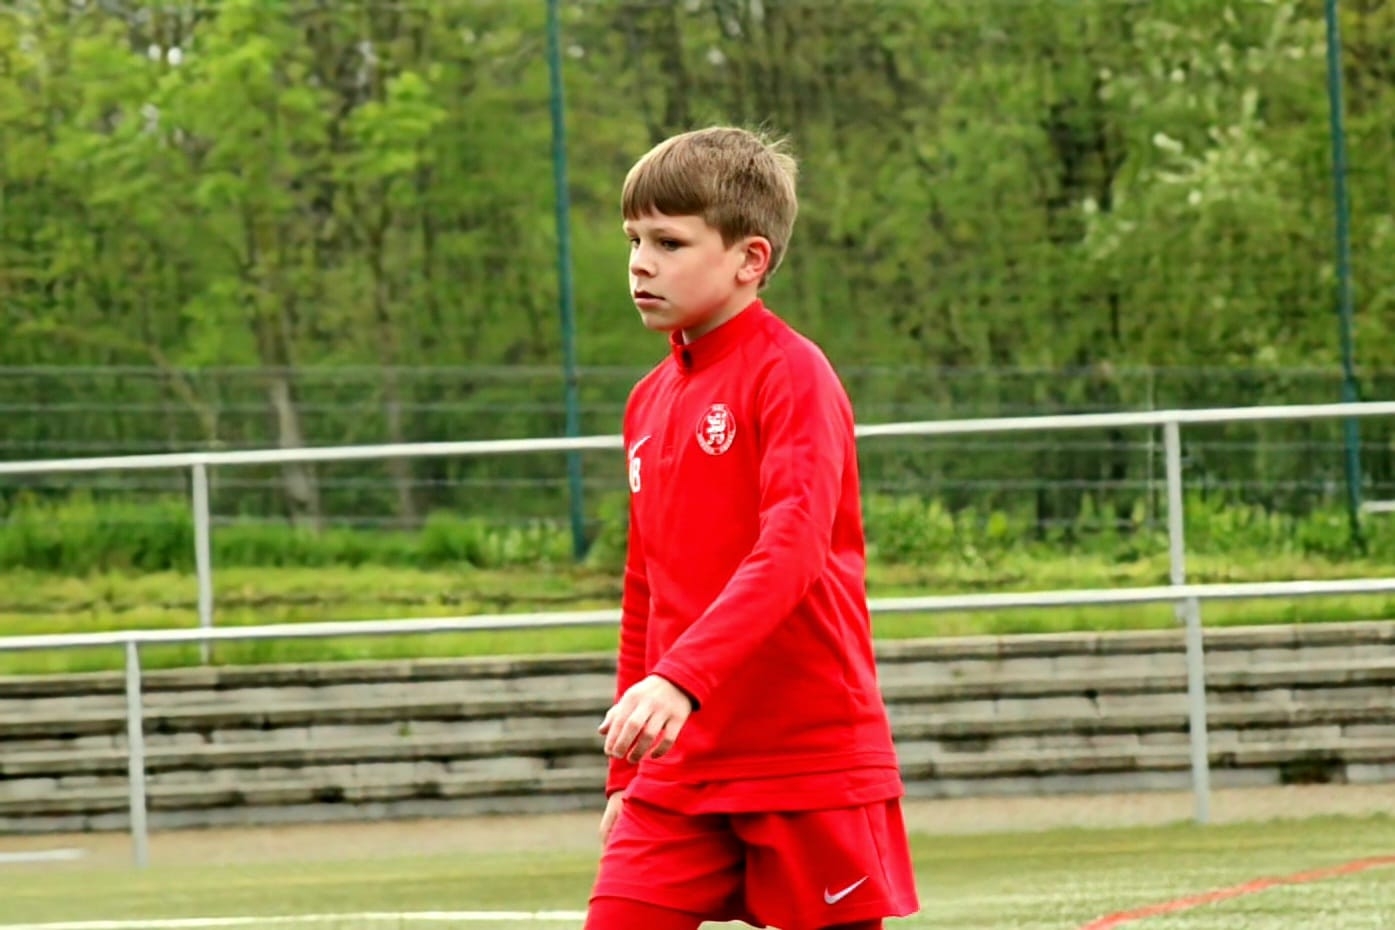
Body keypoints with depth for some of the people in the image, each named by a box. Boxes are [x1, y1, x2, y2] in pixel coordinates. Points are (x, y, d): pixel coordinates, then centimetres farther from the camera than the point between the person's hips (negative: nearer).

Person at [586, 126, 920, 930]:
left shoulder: (791, 374, -9)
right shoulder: (650, 400, 13)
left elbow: (791, 553, -23)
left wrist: (681, 678, -35)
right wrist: (627, 773, 21)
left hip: (811, 763, -6)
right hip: (680, 767, 7)